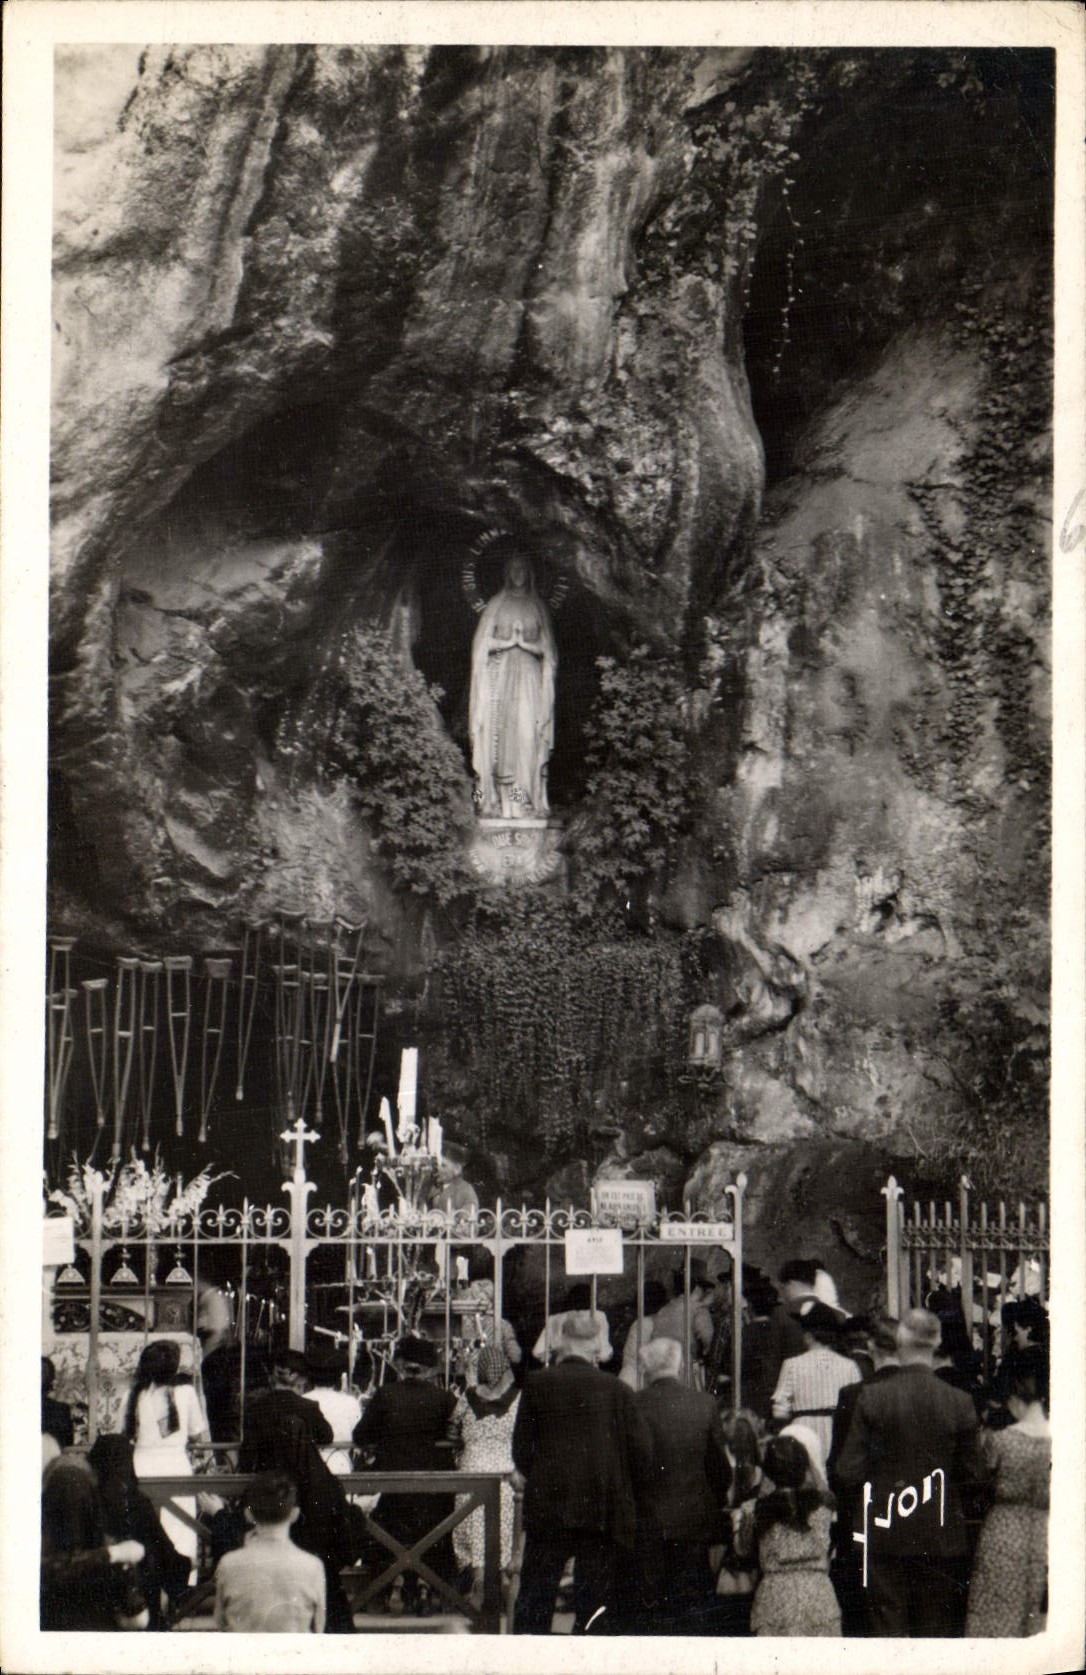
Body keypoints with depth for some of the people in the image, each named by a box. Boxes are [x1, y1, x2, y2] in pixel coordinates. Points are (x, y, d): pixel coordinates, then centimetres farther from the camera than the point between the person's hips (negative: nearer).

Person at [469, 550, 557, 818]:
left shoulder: (538, 607, 12)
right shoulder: (496, 605, 10)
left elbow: (546, 650, 9)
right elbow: (483, 644, 4)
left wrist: (525, 643, -8)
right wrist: (508, 642, -9)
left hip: (529, 677, 1)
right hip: (501, 676, -1)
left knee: (528, 735, -10)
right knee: (500, 735, -10)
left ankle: (529, 800, -12)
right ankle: (501, 801, -12)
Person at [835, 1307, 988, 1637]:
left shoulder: (872, 1397, -10)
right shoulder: (959, 1402, -7)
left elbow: (849, 1473, -8)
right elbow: (973, 1476, -1)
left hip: (884, 1535, -1)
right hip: (940, 1536, 1)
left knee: (886, 1626, 5)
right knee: (933, 1630, 9)